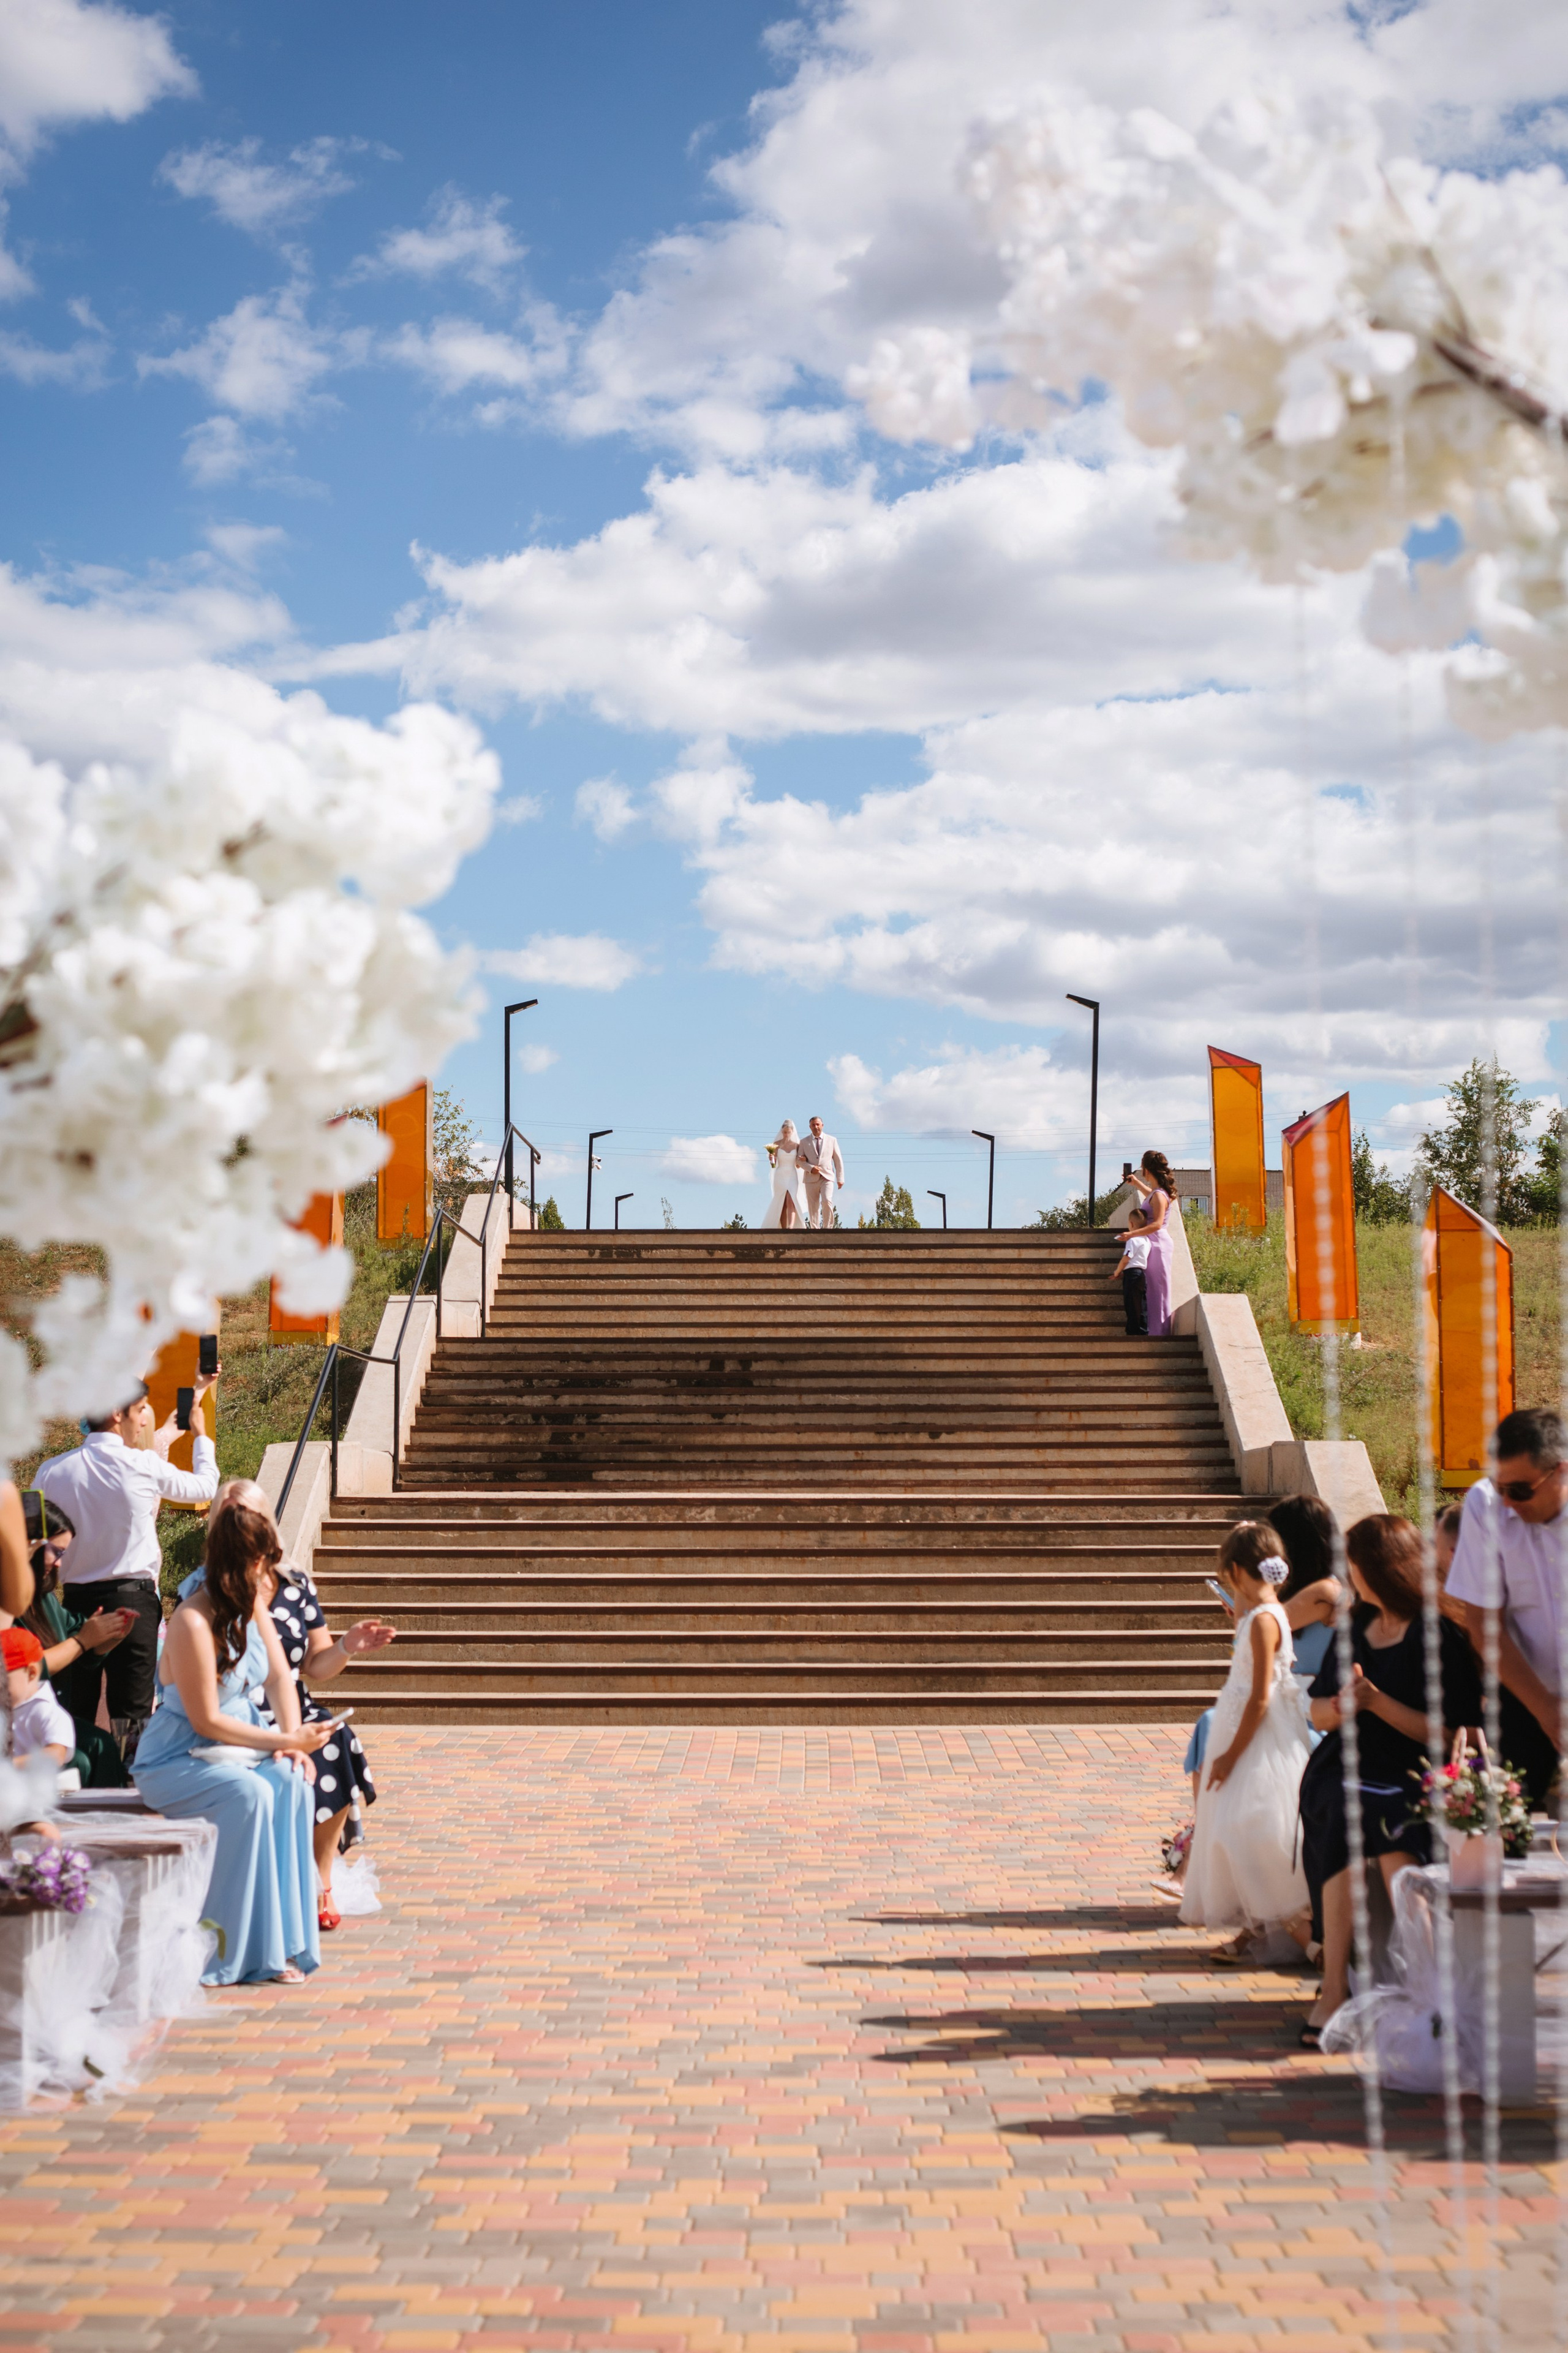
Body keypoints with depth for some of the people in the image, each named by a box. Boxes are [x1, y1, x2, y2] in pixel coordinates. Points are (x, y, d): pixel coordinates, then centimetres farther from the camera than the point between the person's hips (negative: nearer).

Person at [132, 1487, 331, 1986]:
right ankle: (246, 1954, -22)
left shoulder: (253, 1603, 2)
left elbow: (280, 1677, 6)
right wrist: (282, 1740, -20)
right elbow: (207, 1722, -20)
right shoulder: (194, 1622, -23)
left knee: (292, 1783, -22)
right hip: (178, 1758, -7)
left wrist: (293, 1738, -10)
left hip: (239, 1747, 7)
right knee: (250, 1794, -32)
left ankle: (283, 1940, -19)